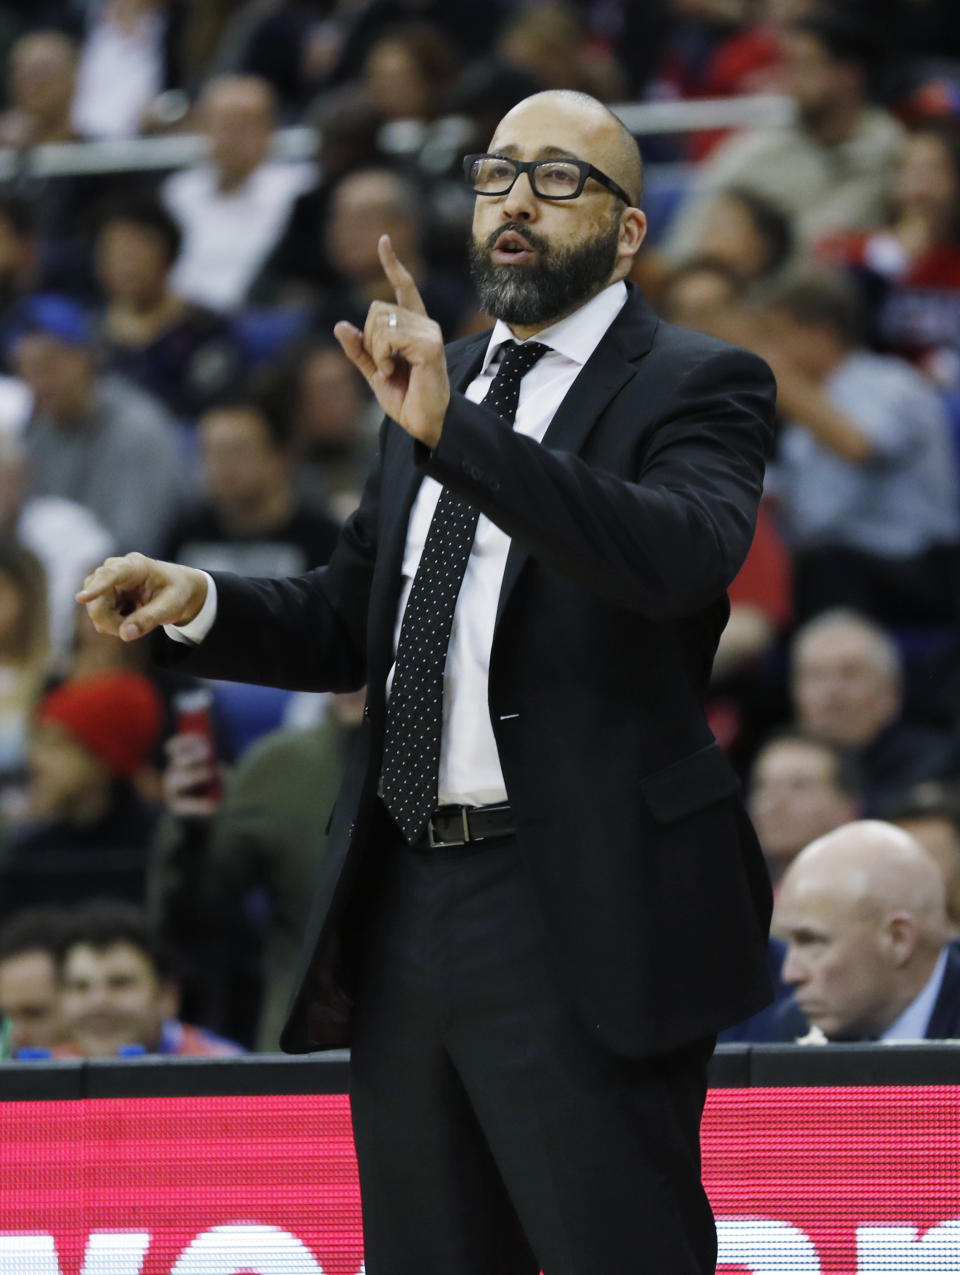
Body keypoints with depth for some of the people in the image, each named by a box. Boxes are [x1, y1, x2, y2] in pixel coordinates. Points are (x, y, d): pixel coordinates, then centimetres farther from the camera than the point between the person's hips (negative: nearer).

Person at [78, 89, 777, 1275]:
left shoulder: (698, 387, -4)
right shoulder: (437, 381, 19)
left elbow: (686, 554, -25)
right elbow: (348, 622, 23)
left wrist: (454, 431, -33)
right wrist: (199, 602, 2)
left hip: (579, 917, -7)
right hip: (403, 906, 7)